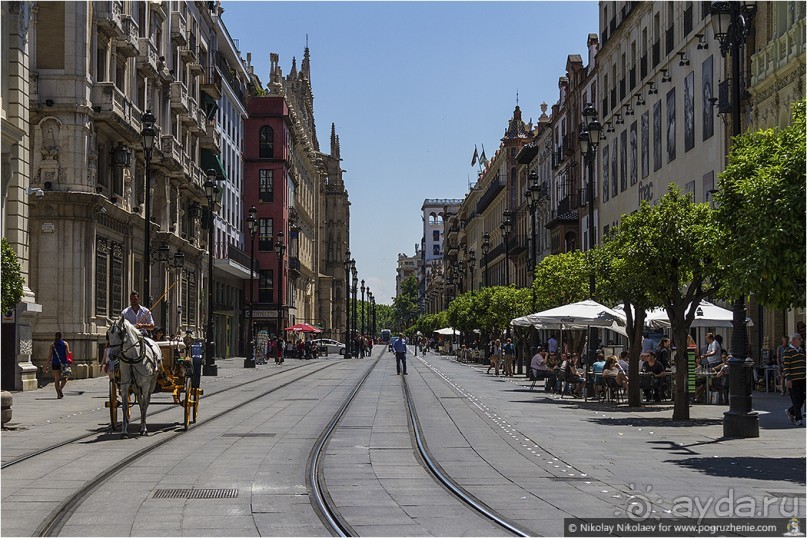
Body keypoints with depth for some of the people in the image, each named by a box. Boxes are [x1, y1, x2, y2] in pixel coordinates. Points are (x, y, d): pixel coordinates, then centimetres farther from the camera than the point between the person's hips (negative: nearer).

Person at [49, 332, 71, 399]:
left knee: (56, 379, 6)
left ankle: (58, 394, -1)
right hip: (64, 363, -1)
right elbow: (67, 353, -8)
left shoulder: (52, 345, 5)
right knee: (65, 378, 12)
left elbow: (50, 355, -1)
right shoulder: (65, 344, 2)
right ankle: (61, 388, -14)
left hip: (55, 363, 1)